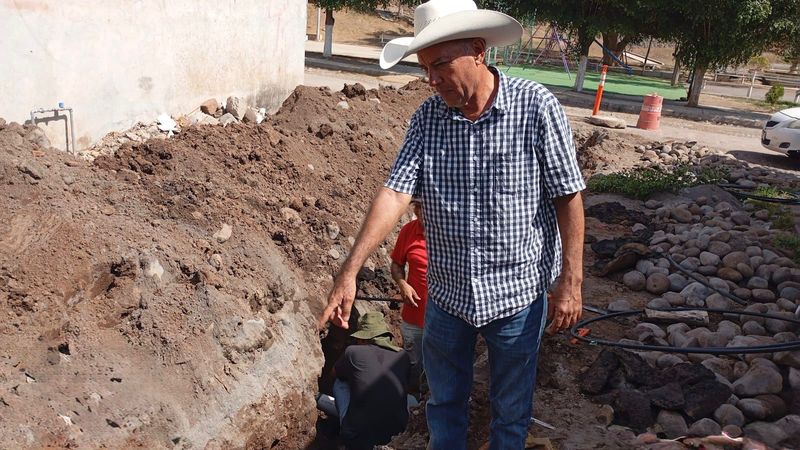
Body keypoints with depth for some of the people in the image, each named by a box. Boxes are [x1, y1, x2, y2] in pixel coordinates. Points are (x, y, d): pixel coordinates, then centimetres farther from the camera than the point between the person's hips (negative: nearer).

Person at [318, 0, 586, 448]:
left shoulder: (536, 107, -15)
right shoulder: (428, 117, -6)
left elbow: (568, 197, -11)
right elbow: (395, 193, -13)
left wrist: (571, 281, -11)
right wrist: (350, 272, -21)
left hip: (518, 292, -3)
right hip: (447, 292, 3)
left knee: (512, 410, 17)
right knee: (445, 402, 22)